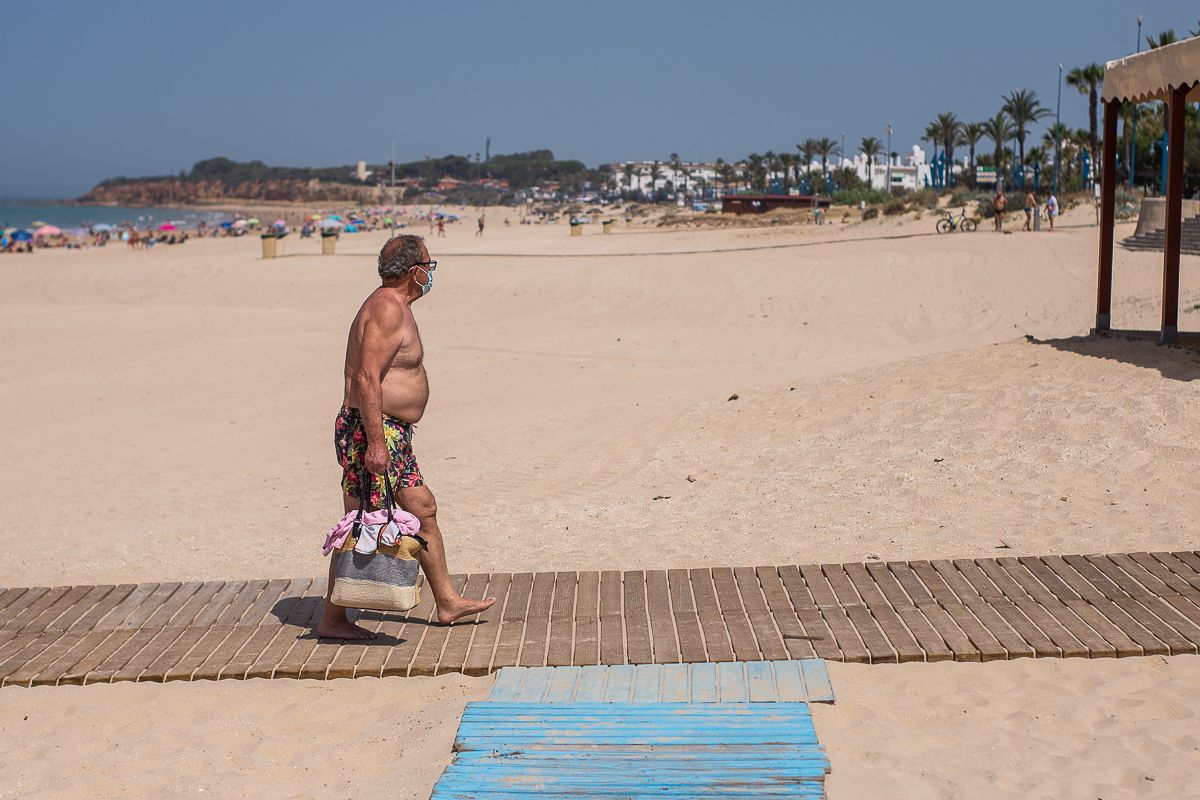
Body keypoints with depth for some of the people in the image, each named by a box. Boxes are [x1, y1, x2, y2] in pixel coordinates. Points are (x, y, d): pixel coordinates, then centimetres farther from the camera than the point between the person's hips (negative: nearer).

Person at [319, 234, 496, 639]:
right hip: (371, 431, -11)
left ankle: (448, 602, 23)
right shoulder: (388, 308, -16)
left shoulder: (394, 307, 17)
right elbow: (367, 378, -25)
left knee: (423, 510, 14)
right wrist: (375, 443, -28)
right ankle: (332, 619, 6)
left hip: (390, 435, 11)